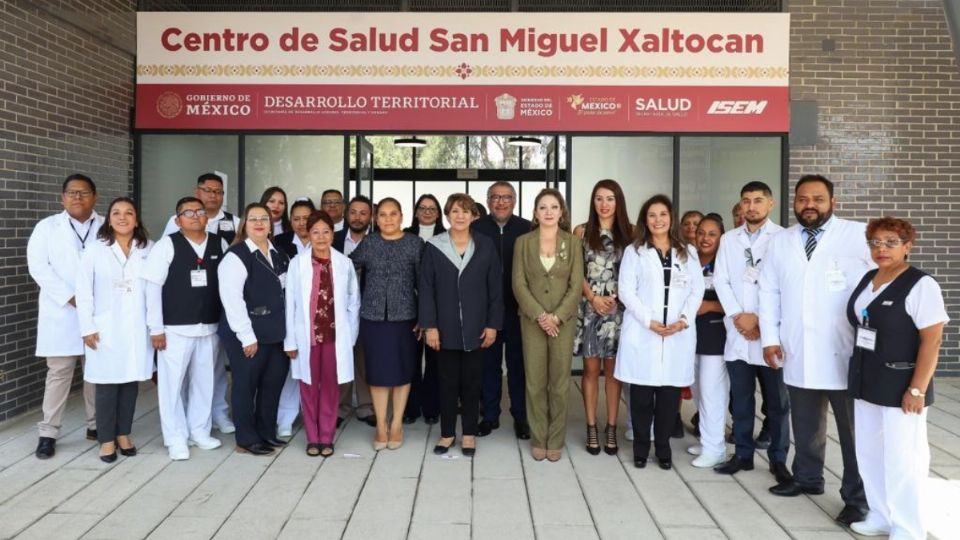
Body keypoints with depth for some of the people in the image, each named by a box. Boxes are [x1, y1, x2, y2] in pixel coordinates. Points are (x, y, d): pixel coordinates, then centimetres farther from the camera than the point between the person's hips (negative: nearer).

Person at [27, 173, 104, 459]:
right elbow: (38, 266, -5)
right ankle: (48, 432, 8)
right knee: (59, 373, 0)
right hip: (61, 313, -2)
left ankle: (96, 425, 20)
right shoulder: (47, 227, 5)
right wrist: (70, 297, -15)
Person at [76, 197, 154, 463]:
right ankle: (106, 439, 15)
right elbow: (84, 290, -1)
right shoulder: (95, 249, -1)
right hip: (106, 328, -1)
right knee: (107, 384, 3)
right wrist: (87, 327, -5)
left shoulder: (148, 249, 2)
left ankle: (123, 434, 23)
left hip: (137, 328, 2)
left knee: (131, 382, 9)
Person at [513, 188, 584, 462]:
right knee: (535, 382, 4)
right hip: (532, 320, 0)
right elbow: (518, 284, -3)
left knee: (560, 383, 4)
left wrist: (557, 316, -12)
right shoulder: (523, 242, 2)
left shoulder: (572, 242, 2)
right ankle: (538, 439, 16)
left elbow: (576, 285, -2)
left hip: (564, 320, 0)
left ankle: (555, 441, 16)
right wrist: (539, 315, -12)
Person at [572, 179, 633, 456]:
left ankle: (611, 428, 16)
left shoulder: (629, 232, 4)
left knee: (613, 370, 7)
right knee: (591, 369, 4)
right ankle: (592, 428, 13)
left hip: (618, 308, 0)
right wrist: (593, 298, -10)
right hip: (589, 307, 0)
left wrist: (616, 298, -9)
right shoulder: (581, 231, 4)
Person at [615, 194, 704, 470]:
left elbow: (697, 290, 7)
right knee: (641, 393, 0)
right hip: (642, 333, -1)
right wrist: (649, 321, -12)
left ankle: (663, 447, 15)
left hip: (678, 334, 2)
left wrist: (684, 319, -9)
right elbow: (626, 292, -2)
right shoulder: (634, 251, 7)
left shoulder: (688, 252, 14)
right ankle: (641, 447, 12)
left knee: (670, 393, 2)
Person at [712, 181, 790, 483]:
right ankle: (743, 454, 21)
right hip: (738, 332, 3)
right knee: (740, 400, 10)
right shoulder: (729, 240, 11)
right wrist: (738, 316, -7)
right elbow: (721, 281, 5)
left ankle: (778, 459, 17)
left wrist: (761, 320, -12)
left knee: (777, 401, 5)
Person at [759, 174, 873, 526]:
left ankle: (857, 498, 19)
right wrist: (770, 338, 3)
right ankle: (807, 478, 34)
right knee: (805, 425, 15)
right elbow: (768, 291, 10)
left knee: (853, 428, 6)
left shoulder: (859, 236, -2)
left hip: (846, 354, -3)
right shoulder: (780, 242, 10)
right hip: (798, 354, 3)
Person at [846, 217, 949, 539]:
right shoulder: (868, 279, 9)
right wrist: (857, 375, 12)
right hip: (866, 383, 7)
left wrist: (917, 389, -19)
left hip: (900, 386, -7)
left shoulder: (921, 285, -13)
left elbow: (932, 340, -16)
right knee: (869, 455, 15)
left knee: (902, 459, 2)